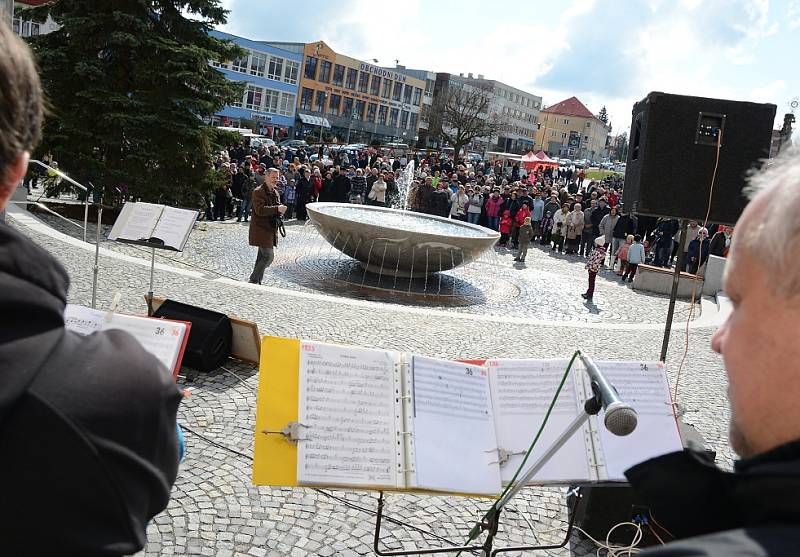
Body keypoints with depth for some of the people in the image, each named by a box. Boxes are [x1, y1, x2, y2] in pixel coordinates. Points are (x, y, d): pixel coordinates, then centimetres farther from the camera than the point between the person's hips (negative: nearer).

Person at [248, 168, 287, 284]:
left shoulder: (274, 192, 16)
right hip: (261, 229, -9)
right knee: (269, 256, -14)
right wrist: (277, 209, -28)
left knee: (262, 256, 14)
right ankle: (253, 280, -6)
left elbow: (277, 207, 22)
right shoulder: (258, 192, -12)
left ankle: (256, 281, 23)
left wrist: (281, 209, -2)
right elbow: (260, 210, -22)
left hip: (270, 229, 9)